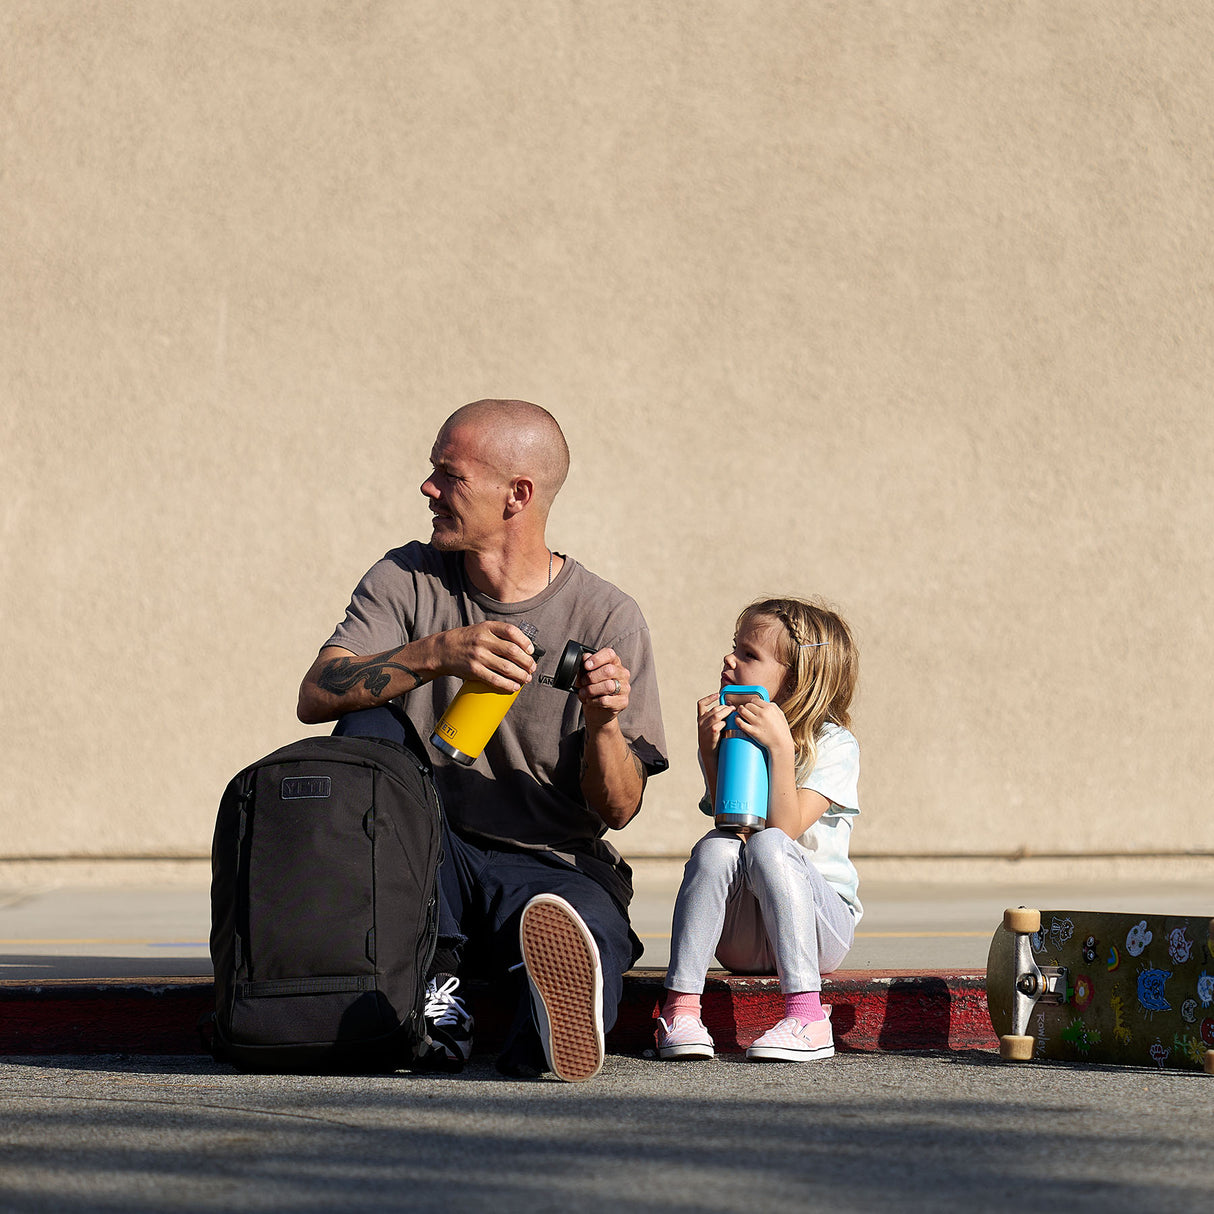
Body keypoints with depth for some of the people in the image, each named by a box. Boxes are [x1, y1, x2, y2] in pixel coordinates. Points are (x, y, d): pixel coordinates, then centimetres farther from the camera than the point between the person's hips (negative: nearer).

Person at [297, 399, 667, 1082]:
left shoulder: (608, 619, -2)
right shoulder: (407, 581, 4)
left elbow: (620, 809, -3)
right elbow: (316, 695, -14)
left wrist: (603, 726, -25)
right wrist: (438, 654, -29)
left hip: (553, 865, -3)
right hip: (430, 862, 3)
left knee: (592, 921, -37)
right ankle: (432, 980, -28)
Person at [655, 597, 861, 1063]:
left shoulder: (834, 745, -6)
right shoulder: (729, 736, 7)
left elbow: (784, 828, -19)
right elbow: (732, 823, -9)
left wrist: (780, 748, -26)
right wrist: (710, 749, -19)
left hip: (820, 927, -3)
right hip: (741, 939, 3)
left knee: (768, 846, -31)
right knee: (716, 847, -26)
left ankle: (807, 1018, -39)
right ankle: (680, 1007, -33)